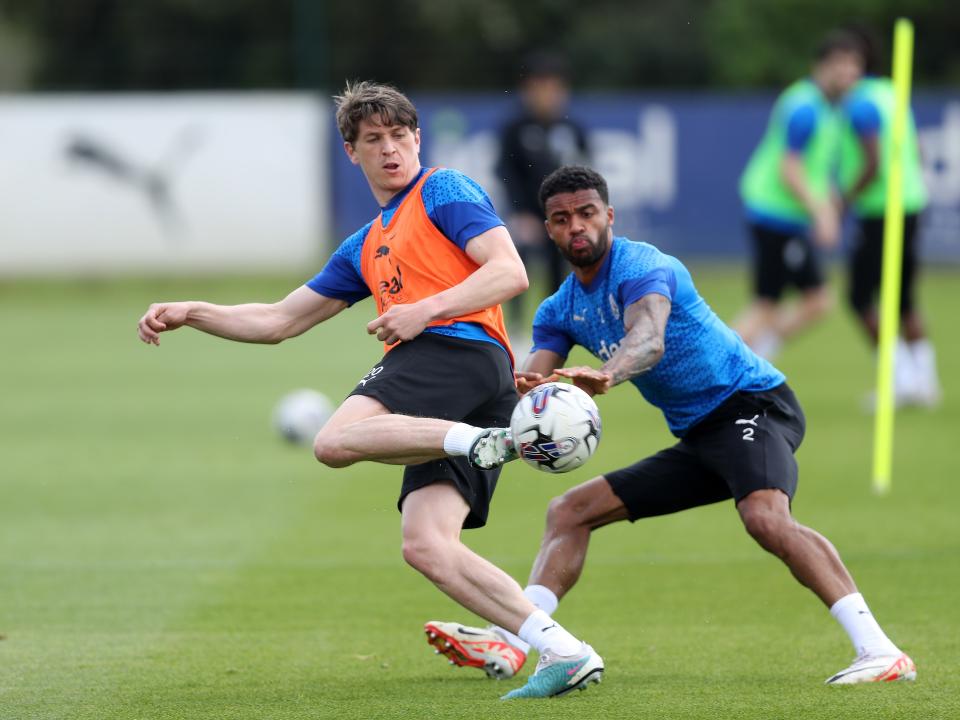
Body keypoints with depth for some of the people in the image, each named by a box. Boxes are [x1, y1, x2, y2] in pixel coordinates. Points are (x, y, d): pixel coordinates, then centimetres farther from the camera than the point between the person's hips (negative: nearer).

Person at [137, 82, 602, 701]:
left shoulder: (444, 191, 9)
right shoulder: (365, 248, 33)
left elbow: (510, 272, -4)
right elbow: (280, 321, 35)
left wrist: (425, 311, -13)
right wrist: (189, 314, 27)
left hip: (458, 346, -8)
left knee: (336, 440, -28)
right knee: (427, 546, -9)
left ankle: (479, 441, -33)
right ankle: (565, 652, -16)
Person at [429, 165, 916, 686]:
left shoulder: (641, 267, -15)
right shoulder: (561, 310, 11)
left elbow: (649, 339, -36)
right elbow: (531, 384, -2)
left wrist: (605, 375, -58)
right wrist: (521, 391, -29)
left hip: (752, 404, -9)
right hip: (697, 438, 9)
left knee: (765, 518, -35)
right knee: (569, 511, 6)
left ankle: (879, 651, -42)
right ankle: (514, 639, -1)